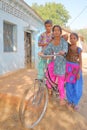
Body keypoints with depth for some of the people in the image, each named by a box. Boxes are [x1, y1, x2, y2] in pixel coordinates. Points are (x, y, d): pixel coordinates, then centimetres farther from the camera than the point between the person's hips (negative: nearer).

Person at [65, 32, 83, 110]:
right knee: (69, 86, 7)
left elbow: (80, 61, -1)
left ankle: (75, 102, 22)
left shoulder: (79, 49, 0)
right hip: (68, 68, 0)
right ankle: (70, 101, 25)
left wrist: (79, 72, -8)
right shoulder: (67, 47, 2)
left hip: (76, 69, 0)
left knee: (77, 87, 4)